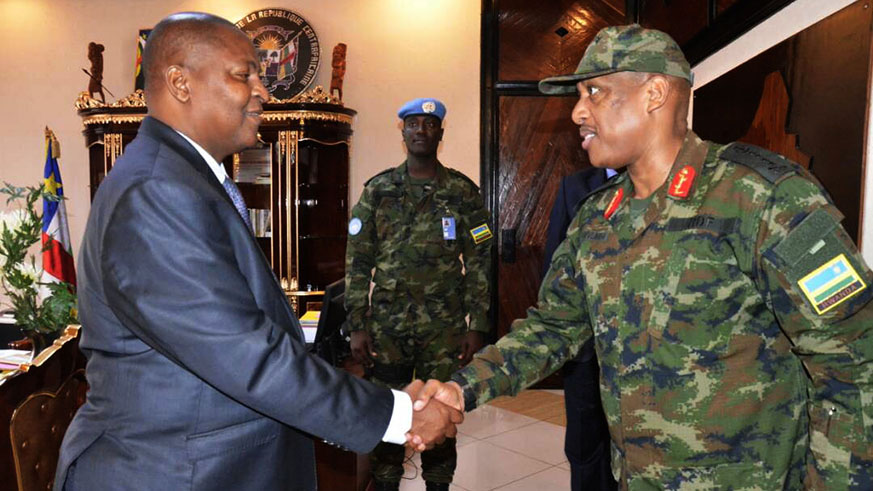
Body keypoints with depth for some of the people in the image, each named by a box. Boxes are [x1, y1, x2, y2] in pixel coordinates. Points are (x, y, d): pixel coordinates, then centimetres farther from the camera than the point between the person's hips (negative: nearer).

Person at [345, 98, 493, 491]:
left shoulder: (463, 192, 2)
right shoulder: (377, 190, 4)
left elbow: (479, 263, 2)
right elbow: (358, 263, 3)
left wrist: (478, 326, -2)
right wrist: (358, 325, -2)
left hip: (445, 327, 0)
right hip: (387, 325, 1)